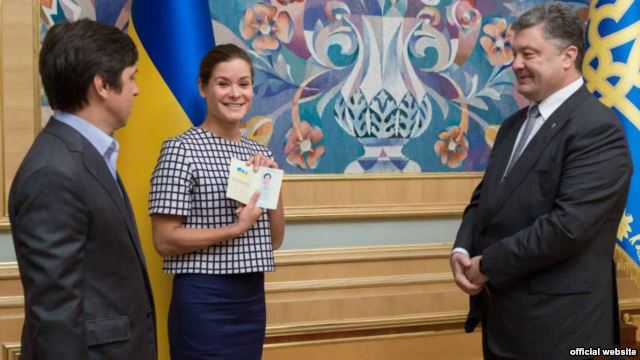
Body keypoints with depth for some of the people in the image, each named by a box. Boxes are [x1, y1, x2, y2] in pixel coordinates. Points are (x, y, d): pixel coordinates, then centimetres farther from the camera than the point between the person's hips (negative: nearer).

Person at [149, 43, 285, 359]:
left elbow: (274, 239, 10)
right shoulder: (181, 149, -10)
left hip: (252, 298, 6)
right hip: (203, 301, -6)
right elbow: (164, 240, -14)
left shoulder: (259, 153, 8)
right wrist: (237, 228, -17)